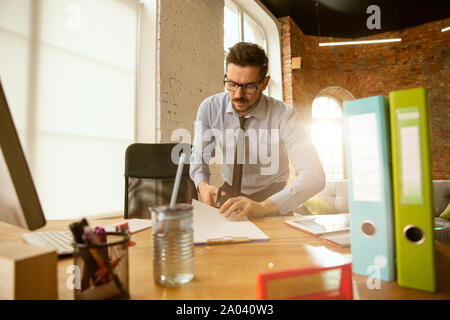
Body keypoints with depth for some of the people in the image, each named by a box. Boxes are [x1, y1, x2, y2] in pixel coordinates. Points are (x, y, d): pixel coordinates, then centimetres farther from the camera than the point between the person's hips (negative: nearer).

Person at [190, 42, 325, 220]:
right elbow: (199, 157, 2)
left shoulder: (283, 115, -19)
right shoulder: (209, 108, -9)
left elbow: (314, 176, -28)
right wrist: (203, 185, -21)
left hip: (271, 207, -2)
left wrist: (263, 207, -40)